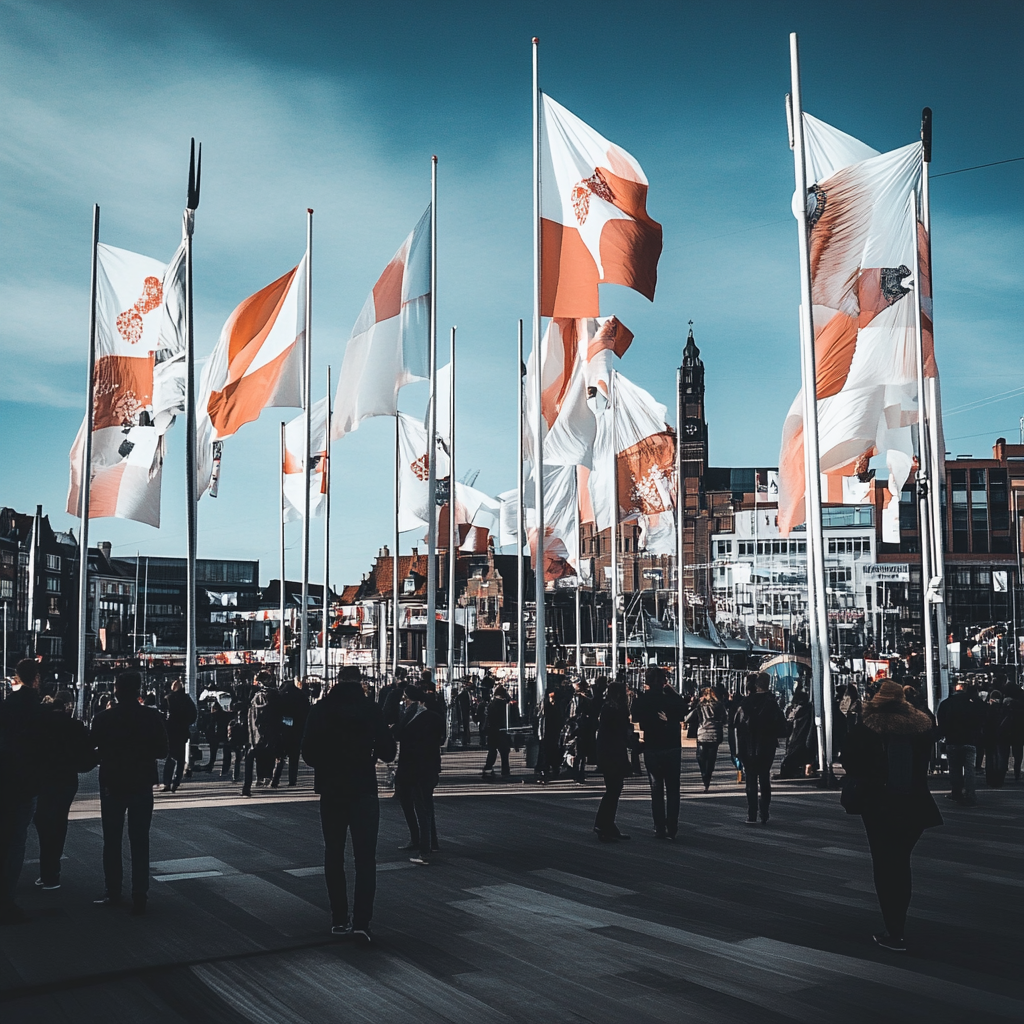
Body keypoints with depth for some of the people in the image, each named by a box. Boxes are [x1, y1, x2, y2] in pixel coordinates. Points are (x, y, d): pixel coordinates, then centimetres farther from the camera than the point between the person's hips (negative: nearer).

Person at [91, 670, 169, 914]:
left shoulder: (104, 718, -10)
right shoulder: (152, 717, -8)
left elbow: (93, 751, -6)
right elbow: (163, 751, -4)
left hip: (112, 784, 0)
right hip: (142, 785, 1)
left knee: (112, 841, 13)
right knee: (140, 842, 5)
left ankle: (112, 892, 16)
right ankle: (139, 896, 3)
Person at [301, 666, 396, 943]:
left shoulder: (321, 708, -4)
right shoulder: (370, 709, -7)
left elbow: (307, 751, -4)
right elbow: (387, 752, -6)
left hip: (331, 790, 2)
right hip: (364, 790, -2)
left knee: (334, 856, 13)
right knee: (365, 858, 2)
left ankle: (339, 920, 16)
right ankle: (361, 922, -8)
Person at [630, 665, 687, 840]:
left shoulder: (641, 701, -9)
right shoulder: (672, 698, -7)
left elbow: (636, 719, 2)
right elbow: (683, 711, 9)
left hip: (651, 749, 0)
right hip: (673, 747, 0)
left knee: (656, 790, 10)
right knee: (672, 789, 9)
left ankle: (660, 829, 7)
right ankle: (672, 829, 6)